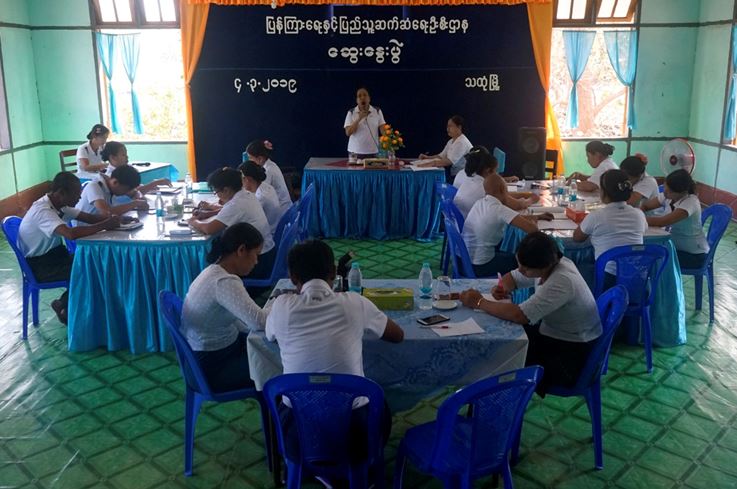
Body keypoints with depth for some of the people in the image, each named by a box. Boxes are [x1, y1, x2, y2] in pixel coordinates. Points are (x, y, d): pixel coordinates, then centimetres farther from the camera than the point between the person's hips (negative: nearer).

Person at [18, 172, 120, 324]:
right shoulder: (42, 210, -27)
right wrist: (105, 225, -33)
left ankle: (68, 304, 6)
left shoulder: (59, 205, 1)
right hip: (40, 264, -9)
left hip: (55, 253, 9)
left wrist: (112, 219, -15)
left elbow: (88, 217, 4)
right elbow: (71, 234, -41)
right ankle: (64, 307, 2)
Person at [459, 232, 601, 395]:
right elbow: (513, 277, 12)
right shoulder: (546, 263, -6)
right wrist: (501, 288, -11)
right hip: (550, 332, 9)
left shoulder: (562, 281, -31)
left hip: (573, 353, -9)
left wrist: (479, 302, -24)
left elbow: (519, 315, -35)